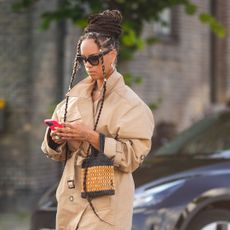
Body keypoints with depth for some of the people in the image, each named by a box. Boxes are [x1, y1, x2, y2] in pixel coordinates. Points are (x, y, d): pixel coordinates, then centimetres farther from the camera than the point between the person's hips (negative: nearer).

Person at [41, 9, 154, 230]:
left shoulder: (128, 102, -7)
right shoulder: (76, 93, 9)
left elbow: (134, 156, -15)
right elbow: (55, 151, 12)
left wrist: (91, 137, -22)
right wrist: (56, 138, -11)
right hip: (72, 195, 5)